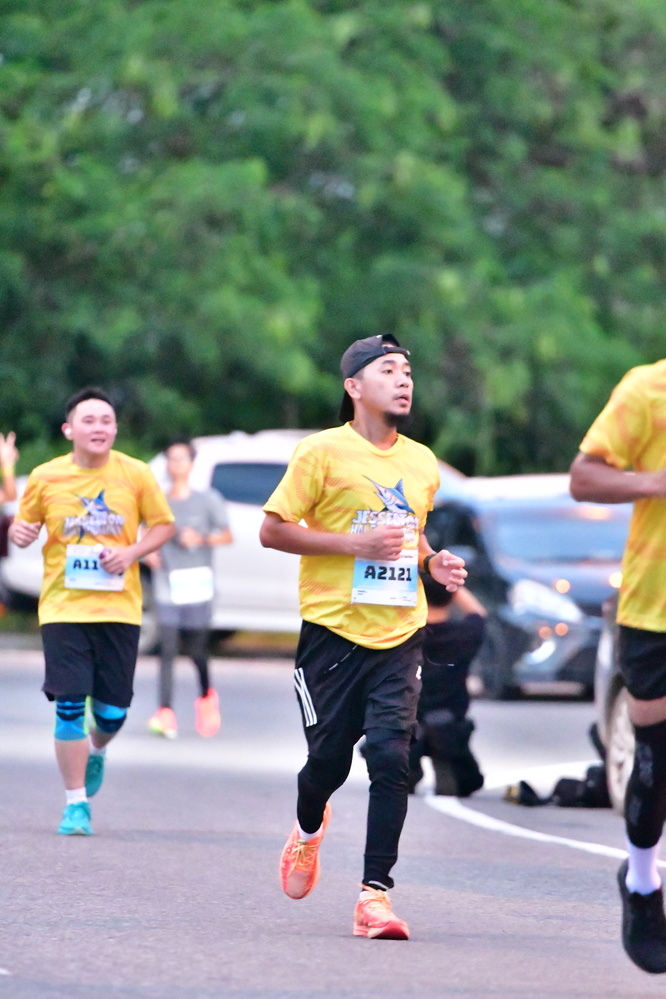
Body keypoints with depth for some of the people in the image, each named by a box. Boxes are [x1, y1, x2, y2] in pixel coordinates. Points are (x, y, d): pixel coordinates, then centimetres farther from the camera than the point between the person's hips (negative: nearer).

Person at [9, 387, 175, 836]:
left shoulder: (136, 475, -2)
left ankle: (96, 752, 40)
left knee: (112, 710, 2)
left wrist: (132, 552, -11)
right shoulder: (45, 478, -1)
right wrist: (20, 532, -12)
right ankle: (76, 803, 2)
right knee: (69, 705, -10)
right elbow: (25, 523, 12)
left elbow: (164, 525, 7)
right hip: (63, 608, -1)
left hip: (120, 608, 1)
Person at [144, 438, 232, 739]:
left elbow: (227, 536, 5)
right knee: (167, 649, -11)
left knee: (197, 649, 4)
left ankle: (206, 695, 34)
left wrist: (201, 539, -12)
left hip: (196, 585, -1)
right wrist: (148, 552, 0)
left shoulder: (208, 500, 4)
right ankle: (165, 714, -16)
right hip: (166, 586, 1)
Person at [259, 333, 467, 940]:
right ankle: (309, 828, 40)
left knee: (391, 756, -12)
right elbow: (273, 530, -7)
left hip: (400, 634, 3)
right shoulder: (324, 451, -5)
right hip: (333, 632, -3)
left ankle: (376, 892, -11)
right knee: (329, 759, 4)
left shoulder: (422, 463, 12)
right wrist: (356, 543, -16)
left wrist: (433, 562, 7)